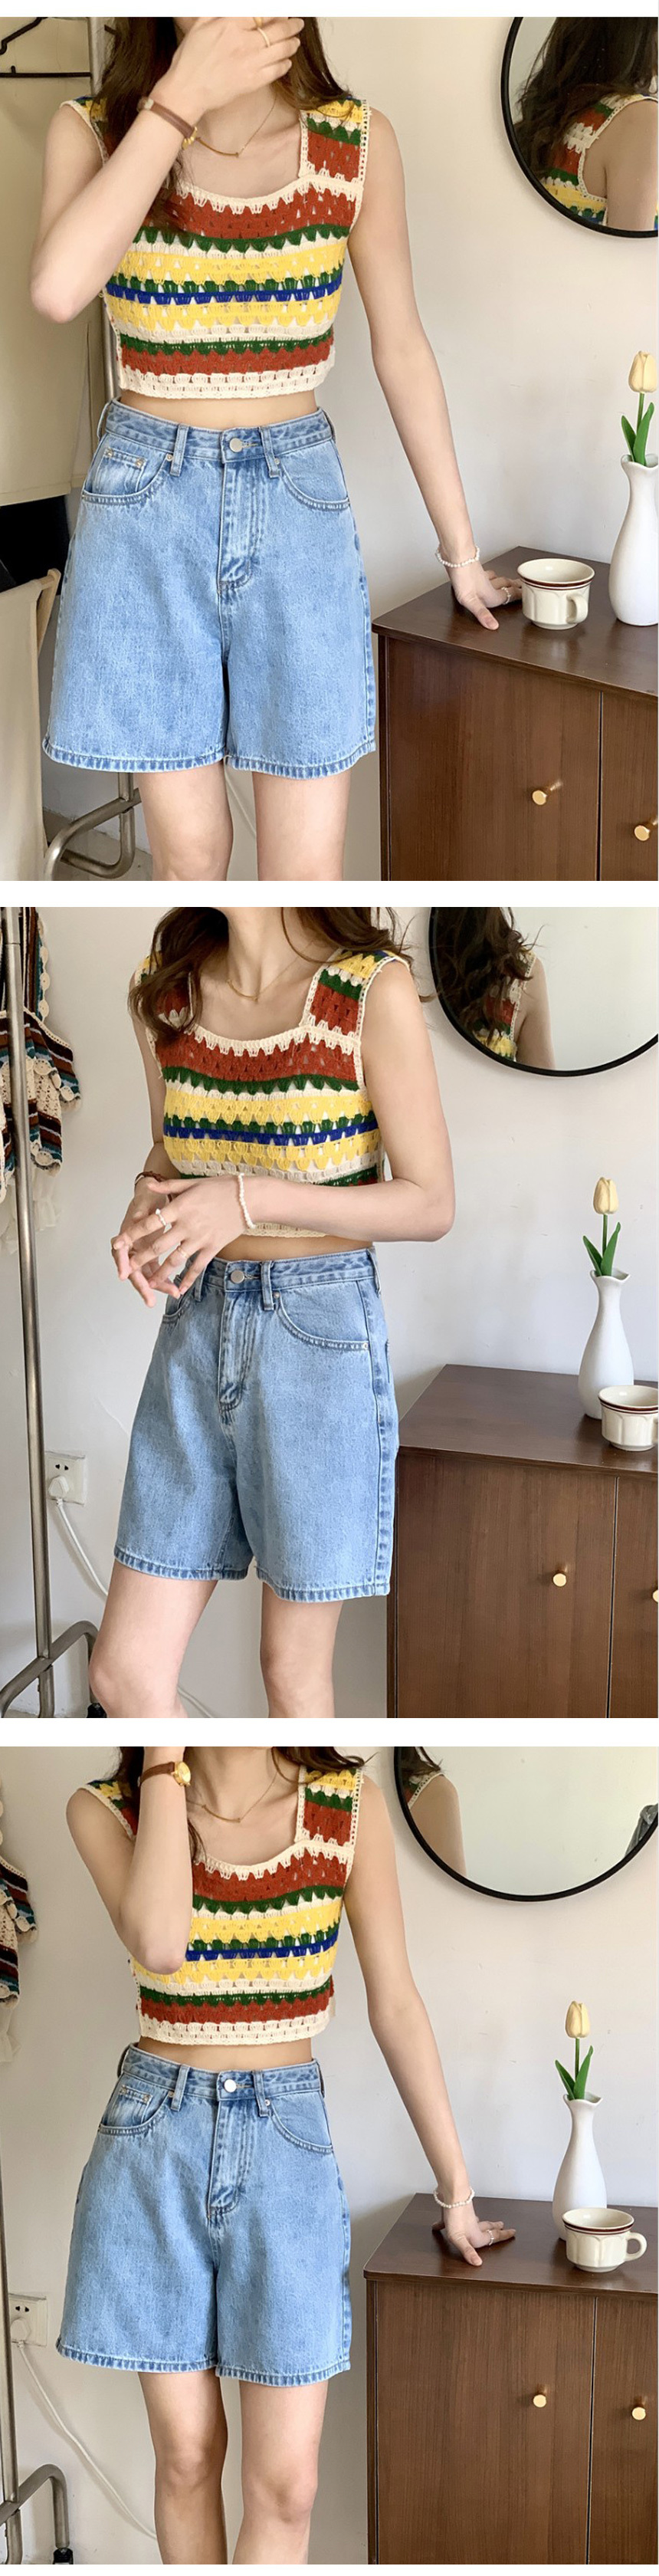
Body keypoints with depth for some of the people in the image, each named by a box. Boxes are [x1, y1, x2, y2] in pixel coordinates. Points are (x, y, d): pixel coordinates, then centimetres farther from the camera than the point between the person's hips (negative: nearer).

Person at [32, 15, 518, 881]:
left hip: (298, 495, 1)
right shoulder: (94, 132, -5)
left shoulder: (360, 143, -2)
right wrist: (182, 97, -24)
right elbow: (59, 288, -25)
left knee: (309, 866, -2)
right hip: (148, 496, -1)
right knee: (188, 848, 2)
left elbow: (402, 351, 7)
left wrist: (462, 550, 11)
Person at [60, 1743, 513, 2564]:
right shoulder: (107, 1810, -5)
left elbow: (395, 2005, 3)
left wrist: (456, 2186, 5)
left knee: (285, 2480, -4)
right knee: (186, 2454, 6)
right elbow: (159, 1943, -25)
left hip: (286, 2138, 1)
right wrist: (165, 1759, -19)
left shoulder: (351, 1806, -2)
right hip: (156, 2135, 0)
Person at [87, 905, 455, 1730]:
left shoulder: (374, 990, -13)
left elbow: (430, 1206, -10)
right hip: (196, 1325, 5)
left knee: (293, 1672, 7)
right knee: (124, 1672, 4)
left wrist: (250, 1199, -20)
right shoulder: (166, 990, 3)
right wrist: (145, 1207, -5)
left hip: (321, 1329, -5)